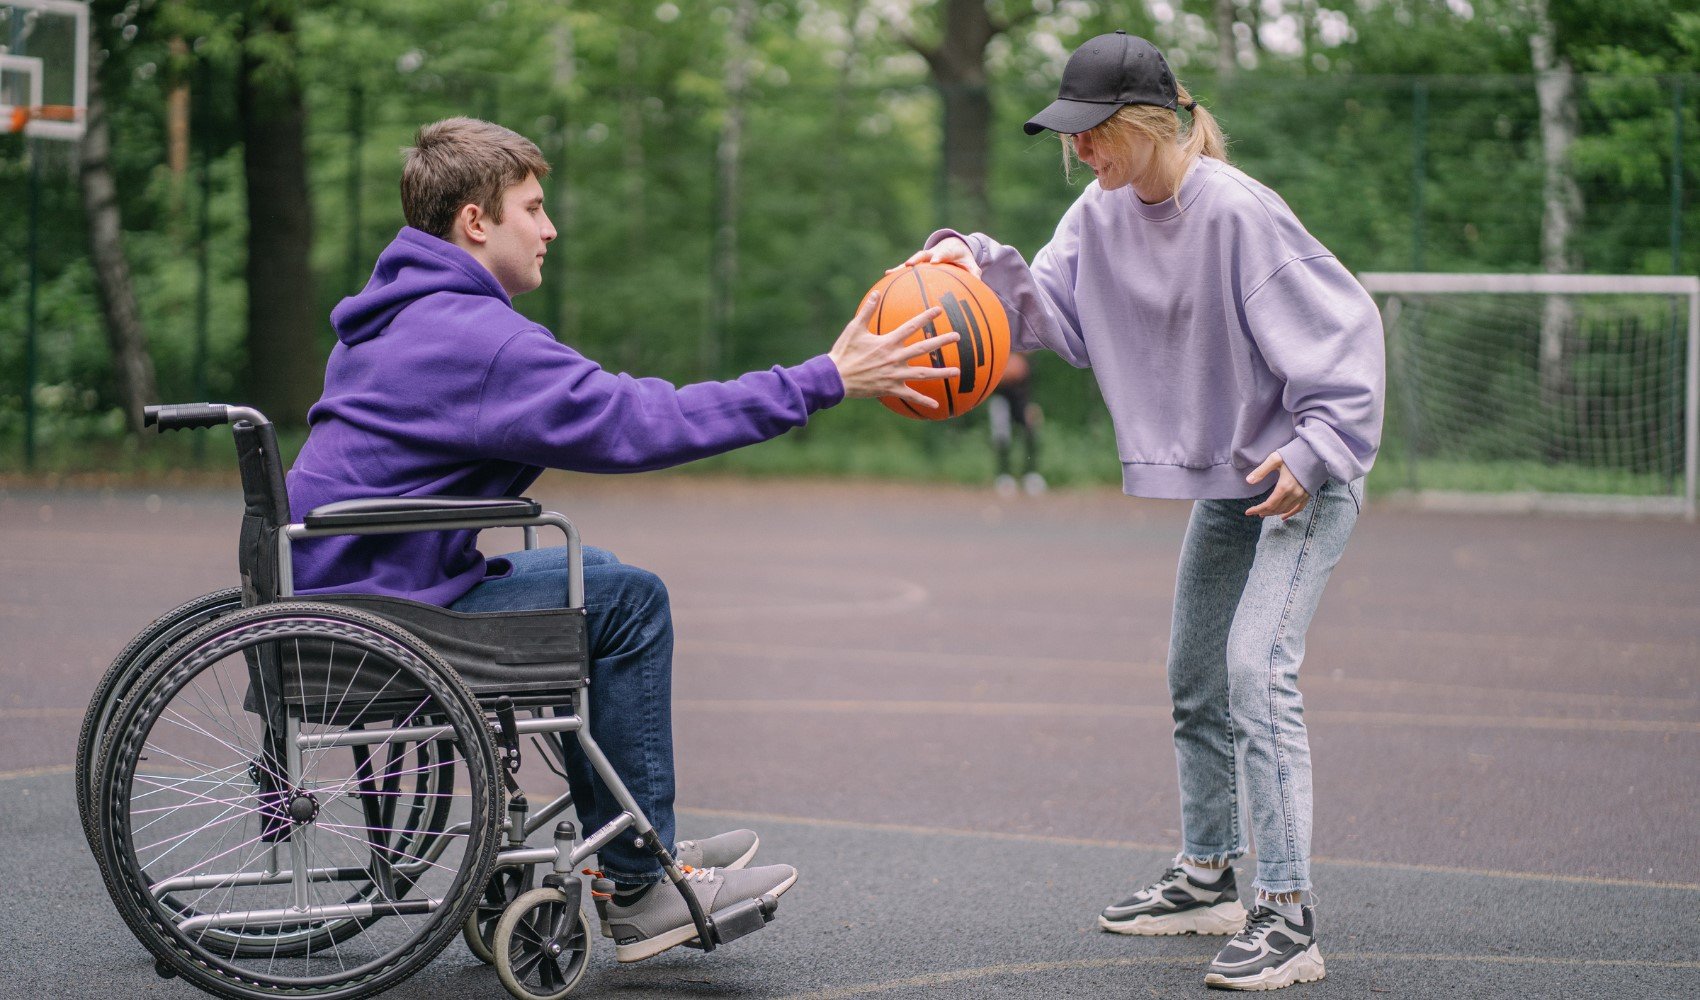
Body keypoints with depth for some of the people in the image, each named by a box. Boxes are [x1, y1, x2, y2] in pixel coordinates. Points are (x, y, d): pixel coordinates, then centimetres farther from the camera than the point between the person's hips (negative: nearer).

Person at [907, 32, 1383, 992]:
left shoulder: (1238, 212, -23)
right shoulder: (1103, 214, 0)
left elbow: (1345, 327, -22)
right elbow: (1049, 303, -1)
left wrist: (1313, 450, -28)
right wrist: (977, 261, -18)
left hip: (1306, 479, -9)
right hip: (1221, 482, 9)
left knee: (1257, 669, -21)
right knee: (1196, 686, 16)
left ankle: (1288, 918, -20)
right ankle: (1208, 879, 32)